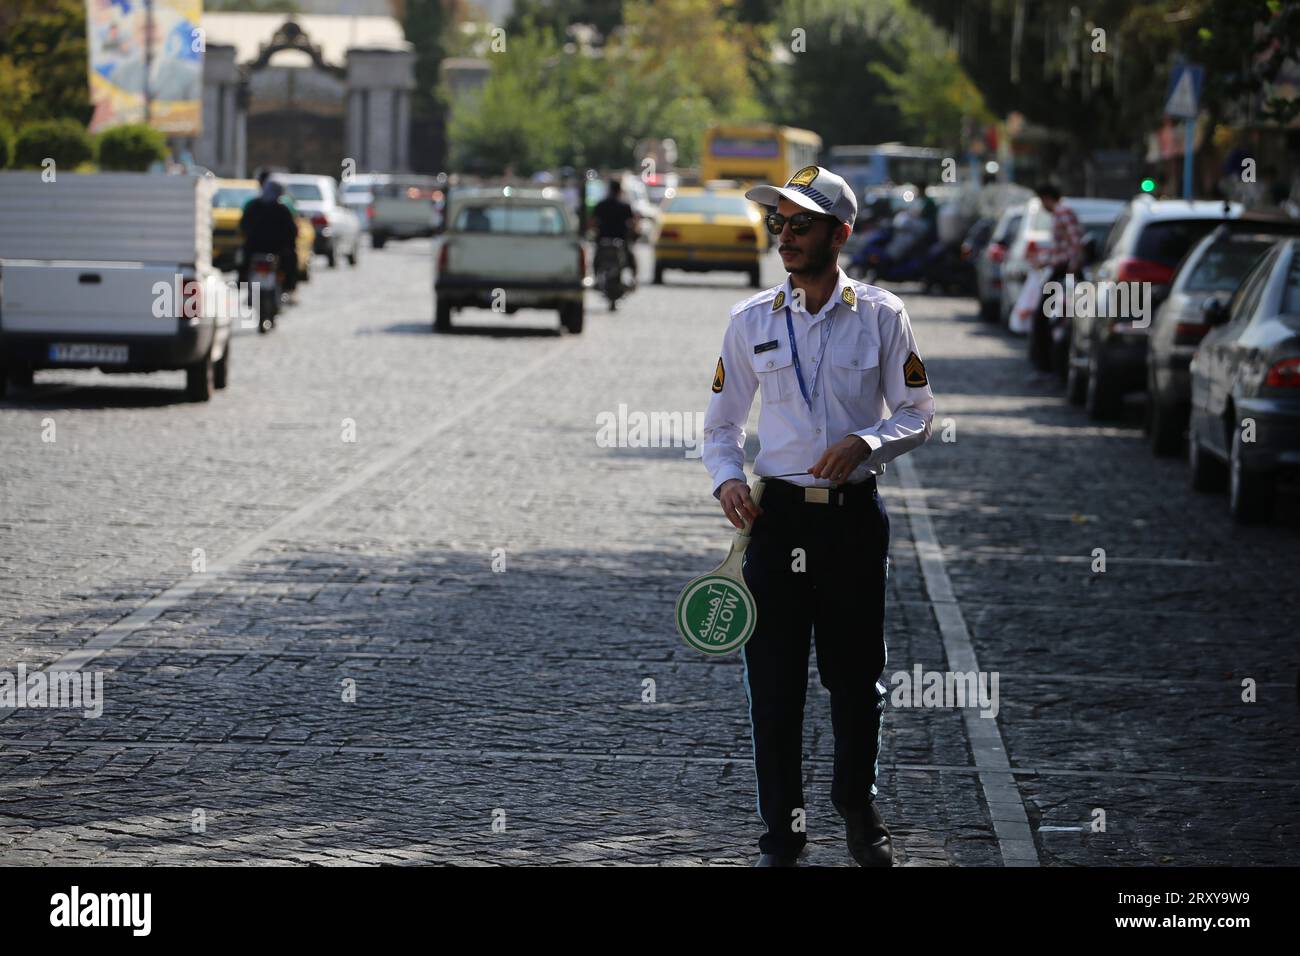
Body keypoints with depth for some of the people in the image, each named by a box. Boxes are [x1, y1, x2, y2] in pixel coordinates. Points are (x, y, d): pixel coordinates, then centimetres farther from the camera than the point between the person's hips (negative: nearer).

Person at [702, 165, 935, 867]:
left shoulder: (881, 315, 0)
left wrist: (867, 441, -17)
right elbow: (721, 421, 12)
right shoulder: (751, 321, 5)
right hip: (776, 516, 1)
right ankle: (781, 830, 9)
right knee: (773, 683, -1)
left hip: (854, 515, -1)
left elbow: (918, 413, 2)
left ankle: (858, 808, 29)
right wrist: (727, 479, -7)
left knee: (856, 677, 8)